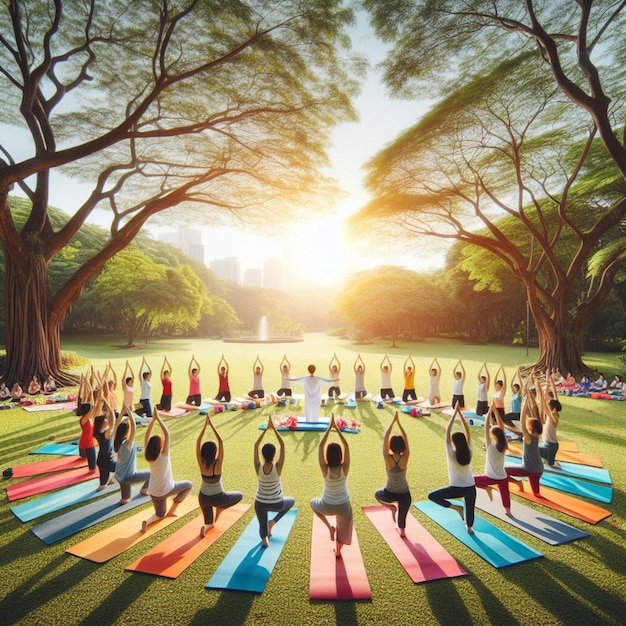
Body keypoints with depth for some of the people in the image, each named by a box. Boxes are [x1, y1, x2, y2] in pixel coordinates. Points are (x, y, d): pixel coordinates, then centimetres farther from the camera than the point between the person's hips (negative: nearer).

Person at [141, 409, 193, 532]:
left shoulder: (148, 456, -11)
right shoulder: (164, 456, -24)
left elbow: (147, 436, -8)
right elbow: (167, 434, -32)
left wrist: (153, 419, -14)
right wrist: (158, 419, -30)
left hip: (154, 492, 5)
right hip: (166, 490, -5)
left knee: (160, 514, 24)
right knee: (189, 485, 18)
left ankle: (148, 521, -10)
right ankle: (171, 511, 15)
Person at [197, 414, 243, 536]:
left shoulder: (201, 463, -19)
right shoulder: (217, 464, -28)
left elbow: (198, 442, -18)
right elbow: (220, 441, -31)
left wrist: (205, 425, -20)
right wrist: (211, 425, -29)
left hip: (203, 497, 4)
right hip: (218, 498, -4)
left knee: (209, 522, 21)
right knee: (240, 495, 21)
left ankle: (206, 526, -12)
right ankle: (220, 508, 8)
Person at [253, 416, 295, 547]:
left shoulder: (258, 468, -19)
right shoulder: (277, 468, -24)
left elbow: (256, 445, -14)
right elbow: (282, 445, -23)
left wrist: (266, 429, -14)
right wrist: (274, 429, -20)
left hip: (260, 503, 2)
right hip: (277, 504, -2)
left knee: (262, 525, 26)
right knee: (291, 501, 29)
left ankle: (264, 537, -7)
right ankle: (274, 521, 13)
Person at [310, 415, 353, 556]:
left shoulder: (325, 470, -26)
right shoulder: (344, 469, -25)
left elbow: (320, 446, -24)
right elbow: (346, 446, -20)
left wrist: (329, 428, -24)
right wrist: (337, 429, -21)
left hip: (327, 506, -1)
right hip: (343, 506, 1)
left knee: (313, 502, 32)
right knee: (343, 527, 33)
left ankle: (329, 526, 19)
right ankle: (338, 551, 48)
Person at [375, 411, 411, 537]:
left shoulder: (388, 458, -23)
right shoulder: (405, 458, -21)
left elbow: (385, 438, -23)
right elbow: (406, 439, -16)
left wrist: (393, 421, -20)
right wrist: (398, 422, -16)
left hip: (389, 494, -1)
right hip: (404, 494, 2)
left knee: (377, 494, 31)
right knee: (402, 513, 31)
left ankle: (391, 507, 11)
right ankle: (402, 531, 41)